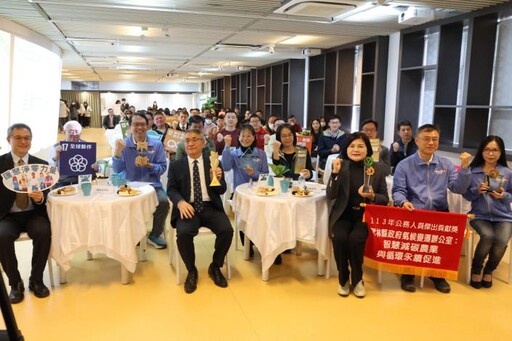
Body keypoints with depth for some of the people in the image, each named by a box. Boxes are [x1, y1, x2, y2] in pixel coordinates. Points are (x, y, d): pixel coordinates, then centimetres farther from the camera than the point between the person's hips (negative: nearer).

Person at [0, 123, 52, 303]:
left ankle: (36, 280, -8)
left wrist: (40, 197, -22)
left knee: (44, 232, -29)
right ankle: (15, 283, -8)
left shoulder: (42, 164, 6)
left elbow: (45, 193, 2)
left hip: (33, 214, 1)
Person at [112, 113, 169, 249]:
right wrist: (118, 151, -20)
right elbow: (116, 170, -4)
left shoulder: (156, 144, 5)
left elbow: (163, 168, 1)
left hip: (152, 185, 0)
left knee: (163, 202, -27)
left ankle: (154, 234, 0)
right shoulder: (124, 144, 3)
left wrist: (148, 165, -17)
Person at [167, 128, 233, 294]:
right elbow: (171, 189, 2)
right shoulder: (176, 165, 11)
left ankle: (215, 267, 2)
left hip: (210, 207, 1)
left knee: (227, 230, -25)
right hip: (188, 208, -1)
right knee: (184, 233, -31)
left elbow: (222, 190, 7)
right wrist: (180, 202, -20)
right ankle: (191, 271, -3)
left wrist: (218, 179, -16)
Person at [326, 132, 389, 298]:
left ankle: (357, 280, -1)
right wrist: (335, 172, -18)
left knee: (355, 238, -29)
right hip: (343, 214, 1)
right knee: (339, 238, -28)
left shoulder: (378, 168, 0)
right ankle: (343, 279, -1)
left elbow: (385, 199, 2)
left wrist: (372, 196, -20)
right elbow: (330, 195, -6)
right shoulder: (341, 165, 0)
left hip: (366, 215, -1)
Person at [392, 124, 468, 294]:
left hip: (440, 213, 3)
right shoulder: (404, 165, 5)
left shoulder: (446, 164, 13)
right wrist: (403, 202, -25)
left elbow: (457, 188, 5)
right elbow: (398, 191, -2)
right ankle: (408, 273, -4)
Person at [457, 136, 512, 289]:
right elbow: (466, 195, 2)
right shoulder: (472, 170, -1)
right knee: (488, 236, -30)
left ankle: (489, 270, 6)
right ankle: (476, 269, 0)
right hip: (480, 215, -1)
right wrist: (477, 191, -17)